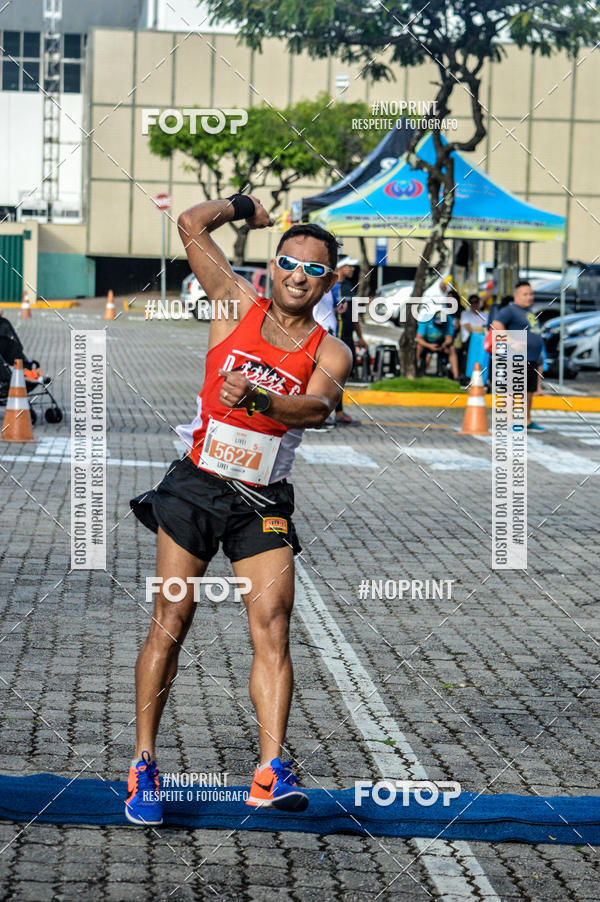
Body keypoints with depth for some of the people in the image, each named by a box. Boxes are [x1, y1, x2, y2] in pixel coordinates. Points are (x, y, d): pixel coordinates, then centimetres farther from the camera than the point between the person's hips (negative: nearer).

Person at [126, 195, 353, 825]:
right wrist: (244, 207, 15)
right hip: (195, 484, 0)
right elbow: (190, 224, 0)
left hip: (262, 502, 0)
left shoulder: (330, 353, -1)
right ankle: (143, 763, 5)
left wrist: (258, 398, -40)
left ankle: (271, 770, -19)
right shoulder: (239, 305, 3)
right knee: (169, 625, -3)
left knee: (272, 627, -13)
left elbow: (317, 407, -23)